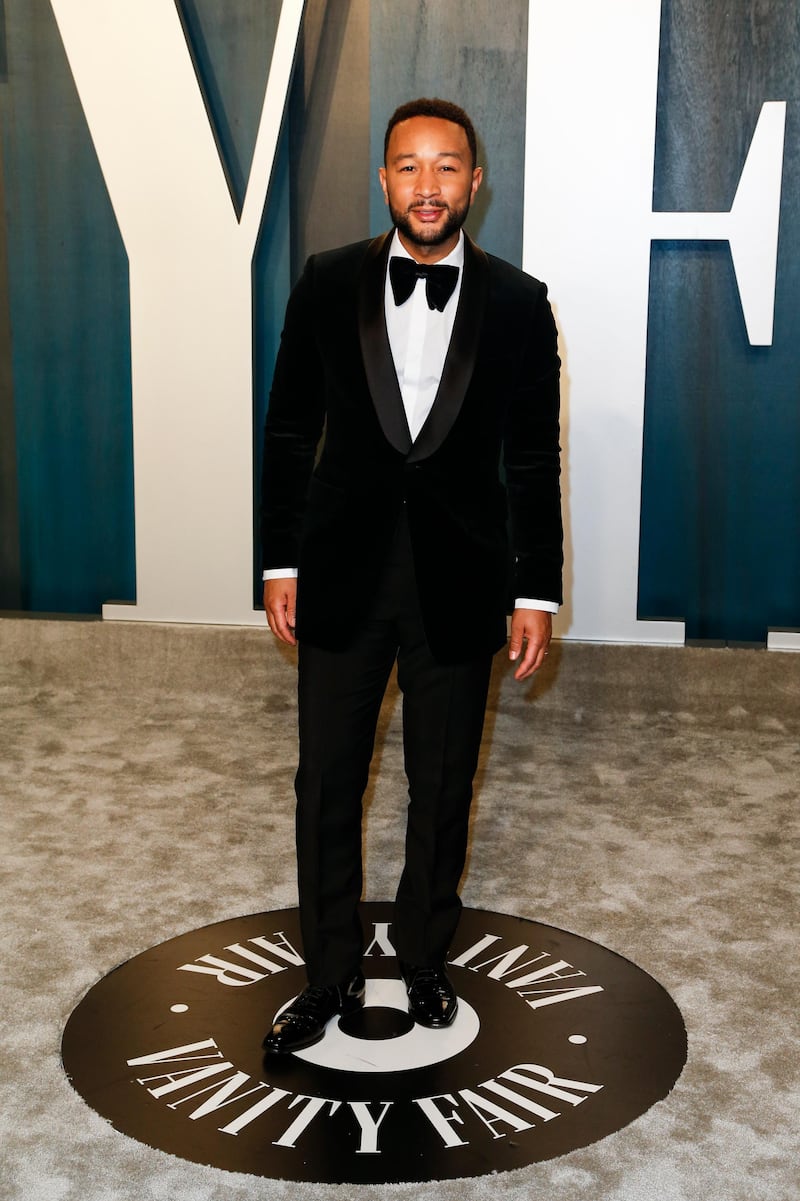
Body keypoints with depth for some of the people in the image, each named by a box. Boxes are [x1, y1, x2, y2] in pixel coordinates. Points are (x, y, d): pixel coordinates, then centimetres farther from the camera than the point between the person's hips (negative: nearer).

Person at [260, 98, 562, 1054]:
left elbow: (533, 459, 0)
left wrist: (537, 591, -2)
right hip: (342, 576, 1)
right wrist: (280, 562, 0)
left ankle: (424, 956, 34)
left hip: (459, 583, 0)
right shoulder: (328, 284, -1)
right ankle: (330, 976, 26)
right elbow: (289, 429, 3)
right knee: (326, 784, 8)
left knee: (443, 787, 13)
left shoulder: (517, 302, -2)